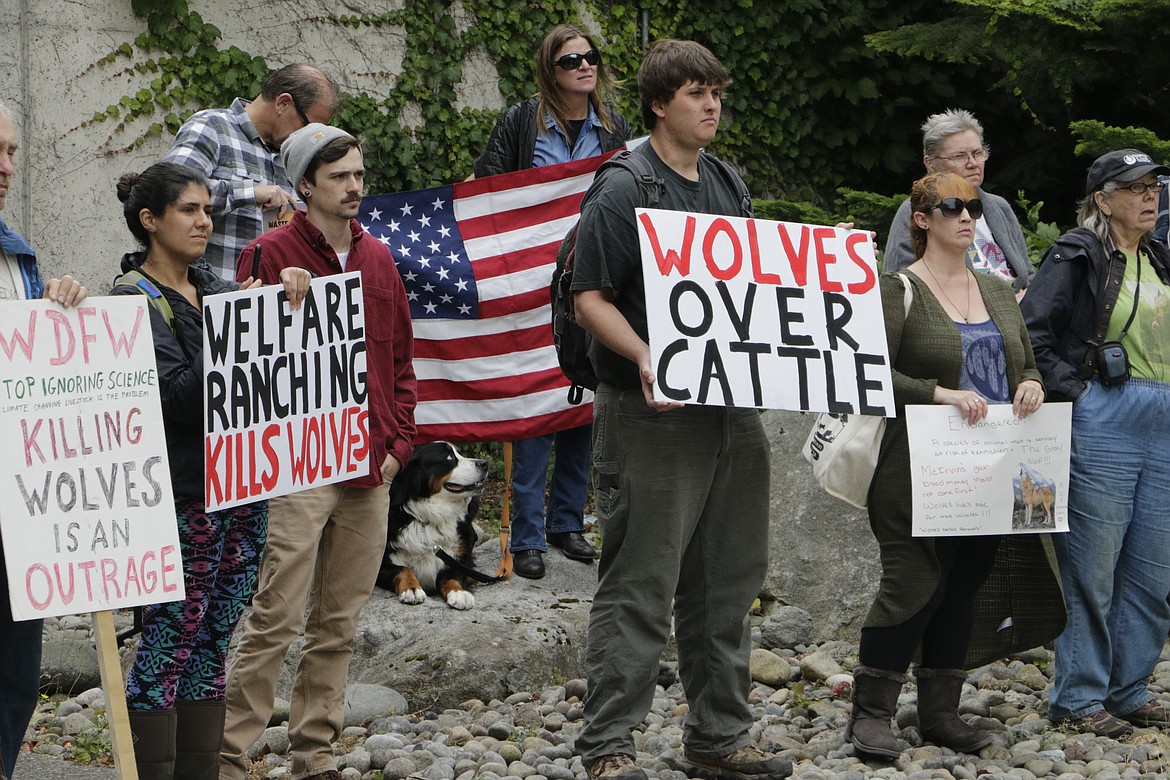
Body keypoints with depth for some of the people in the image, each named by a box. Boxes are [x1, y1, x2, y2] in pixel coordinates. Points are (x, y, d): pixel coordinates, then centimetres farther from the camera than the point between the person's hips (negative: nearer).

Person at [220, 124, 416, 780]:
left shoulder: (378, 258, 14)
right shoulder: (271, 255, -4)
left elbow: (400, 358, 18)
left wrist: (398, 442, 8)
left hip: (370, 471, 6)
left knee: (340, 625, 10)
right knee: (276, 619, -9)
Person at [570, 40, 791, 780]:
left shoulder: (726, 187, 16)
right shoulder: (622, 191, -7)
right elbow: (591, 299, -12)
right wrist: (645, 360, -26)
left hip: (733, 410, 8)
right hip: (653, 415, -7)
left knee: (728, 582, 12)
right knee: (640, 584, -6)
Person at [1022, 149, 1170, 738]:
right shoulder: (1077, 256, -6)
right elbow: (1029, 333, -13)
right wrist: (1072, 391, -14)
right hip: (1102, 424, -7)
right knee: (1092, 570, -2)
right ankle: (1078, 697, 6)